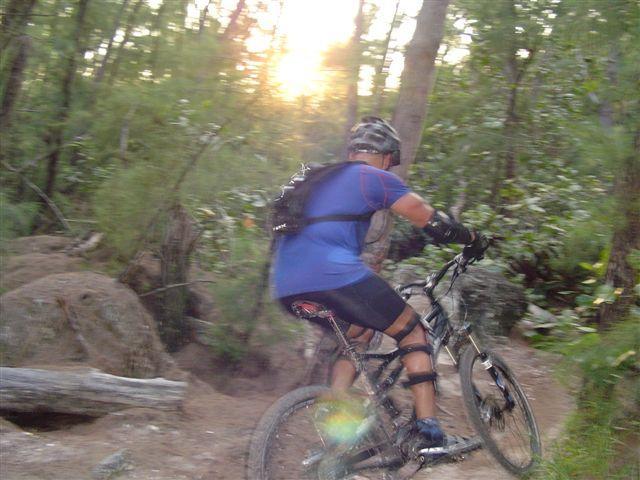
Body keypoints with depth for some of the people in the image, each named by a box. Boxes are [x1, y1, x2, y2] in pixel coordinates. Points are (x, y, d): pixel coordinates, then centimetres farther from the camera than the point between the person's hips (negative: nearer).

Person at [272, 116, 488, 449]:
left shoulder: (321, 178, 30)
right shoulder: (377, 178, 8)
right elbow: (433, 223, 4)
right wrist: (474, 240, 21)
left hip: (287, 288, 8)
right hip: (335, 277, -8)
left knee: (358, 332, 29)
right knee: (412, 331, 10)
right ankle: (430, 432, 3)